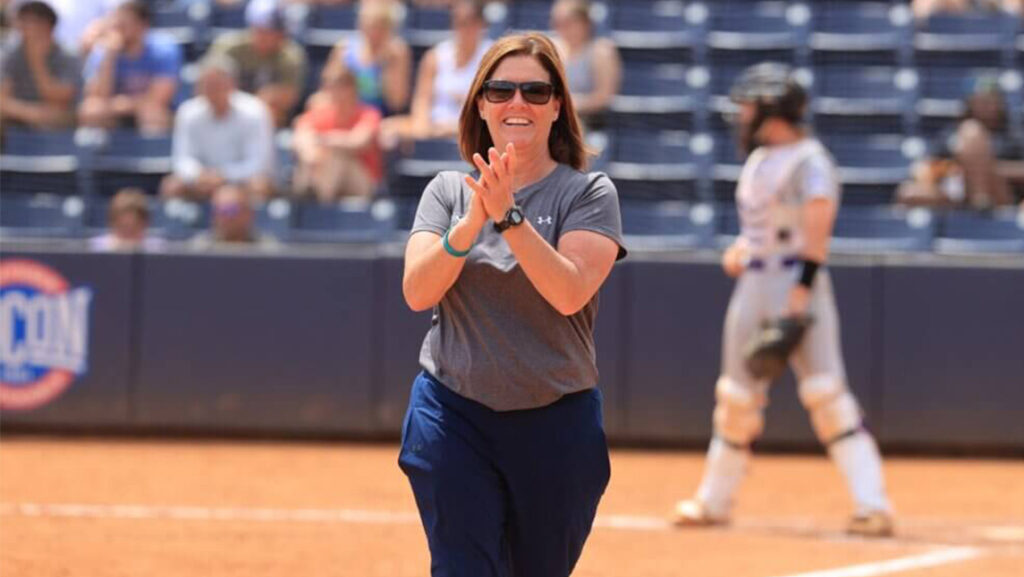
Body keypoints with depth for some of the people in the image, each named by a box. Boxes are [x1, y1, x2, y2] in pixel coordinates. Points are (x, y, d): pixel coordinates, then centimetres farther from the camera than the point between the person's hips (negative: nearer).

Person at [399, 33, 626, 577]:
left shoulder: (589, 193, -1)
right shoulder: (448, 191, 6)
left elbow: (570, 293, -16)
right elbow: (417, 291, -8)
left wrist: (509, 216, -25)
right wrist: (473, 221, -22)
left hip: (557, 423, -1)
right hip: (453, 414, 1)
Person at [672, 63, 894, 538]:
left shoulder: (809, 161, -13)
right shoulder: (759, 159, 15)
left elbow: (818, 218, -23)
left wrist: (804, 286, -30)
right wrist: (741, 247, 9)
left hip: (798, 281, -8)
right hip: (754, 282, 9)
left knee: (826, 393, -14)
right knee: (736, 396, 13)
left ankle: (873, 505, -16)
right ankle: (714, 501, 24)